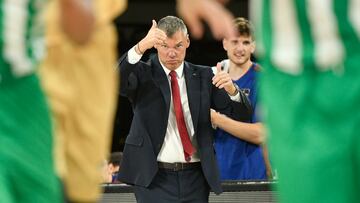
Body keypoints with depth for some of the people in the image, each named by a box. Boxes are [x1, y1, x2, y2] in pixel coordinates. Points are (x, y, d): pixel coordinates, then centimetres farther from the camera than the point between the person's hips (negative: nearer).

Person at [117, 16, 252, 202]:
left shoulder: (203, 76, 11)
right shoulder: (143, 74, 3)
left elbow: (241, 115, 6)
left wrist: (231, 89, -17)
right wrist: (140, 47, -33)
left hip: (196, 179, 3)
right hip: (154, 179, -3)